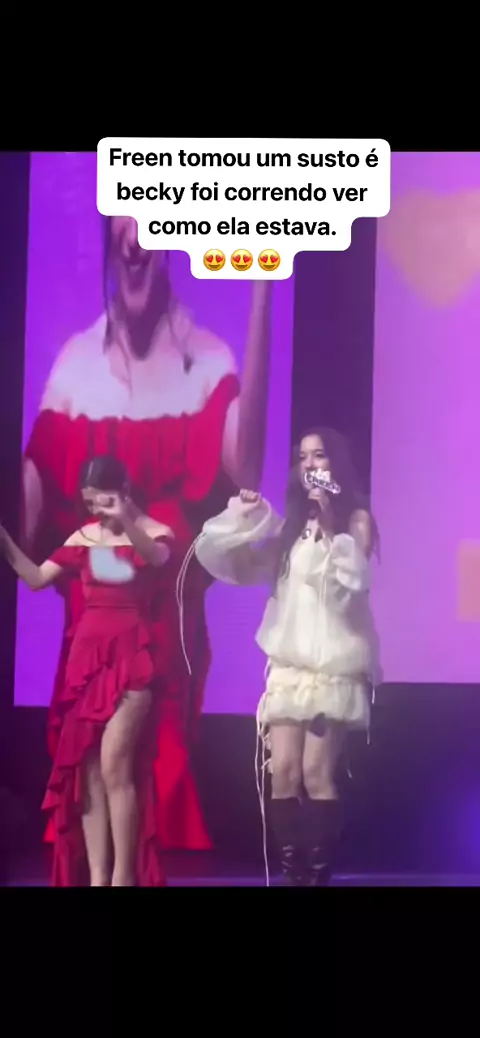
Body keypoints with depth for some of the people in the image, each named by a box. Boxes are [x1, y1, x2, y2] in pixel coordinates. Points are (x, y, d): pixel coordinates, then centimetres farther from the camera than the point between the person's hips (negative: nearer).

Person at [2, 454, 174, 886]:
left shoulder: (153, 532, -3)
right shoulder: (83, 538, 9)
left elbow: (157, 558, -26)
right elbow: (36, 578, 5)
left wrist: (126, 522, -44)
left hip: (132, 658, -5)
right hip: (87, 656, 5)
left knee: (114, 765, -13)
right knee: (86, 770, 2)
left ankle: (124, 876, -5)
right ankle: (95, 876, 5)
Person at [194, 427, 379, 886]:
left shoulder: (355, 519, 4)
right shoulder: (289, 523, 16)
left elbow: (353, 582, -10)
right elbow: (236, 565, 16)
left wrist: (332, 530, -18)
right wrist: (242, 518, 3)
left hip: (335, 664, -4)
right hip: (288, 663, 4)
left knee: (316, 773, -11)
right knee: (282, 772, -5)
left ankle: (319, 876, -5)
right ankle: (293, 874, 1)